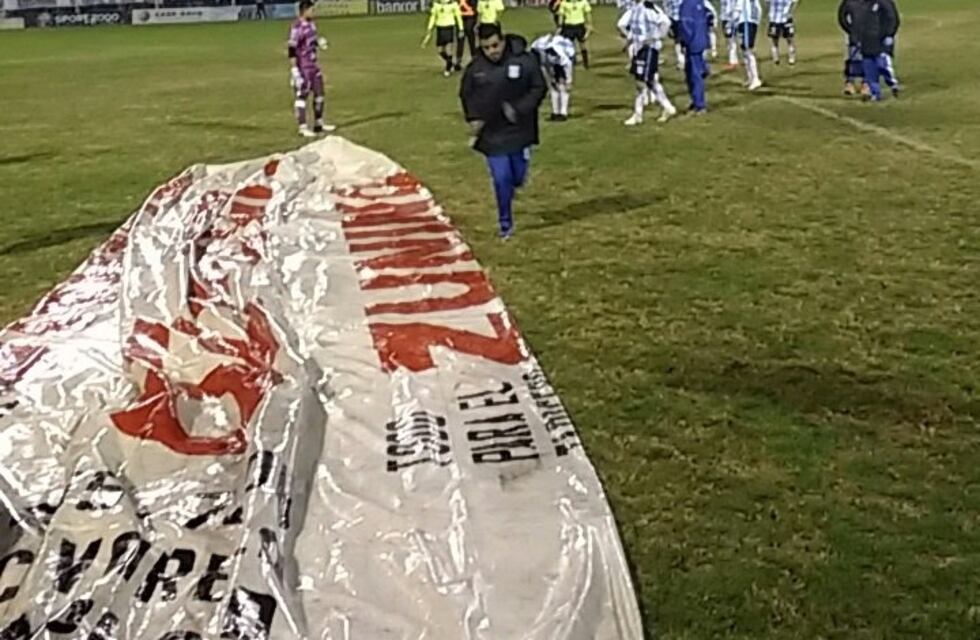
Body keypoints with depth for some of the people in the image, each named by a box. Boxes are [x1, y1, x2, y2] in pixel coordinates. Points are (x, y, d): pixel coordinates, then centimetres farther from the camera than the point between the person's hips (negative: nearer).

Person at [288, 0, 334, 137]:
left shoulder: (311, 24, 8)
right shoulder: (297, 27, -18)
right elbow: (292, 49, -19)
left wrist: (319, 43, 1)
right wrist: (294, 68, -21)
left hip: (314, 65, 9)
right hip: (302, 67, -9)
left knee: (319, 93, 15)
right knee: (302, 96, -3)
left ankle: (319, 124, 27)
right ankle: (303, 128, 2)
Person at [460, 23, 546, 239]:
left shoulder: (525, 61, -12)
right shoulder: (475, 67, -6)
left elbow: (538, 88, -6)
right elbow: (466, 94, 8)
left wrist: (519, 109, -18)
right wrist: (473, 118, -6)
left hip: (519, 131, 0)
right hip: (492, 134, 0)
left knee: (517, 177, 11)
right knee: (501, 179, -2)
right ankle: (505, 224, 15)